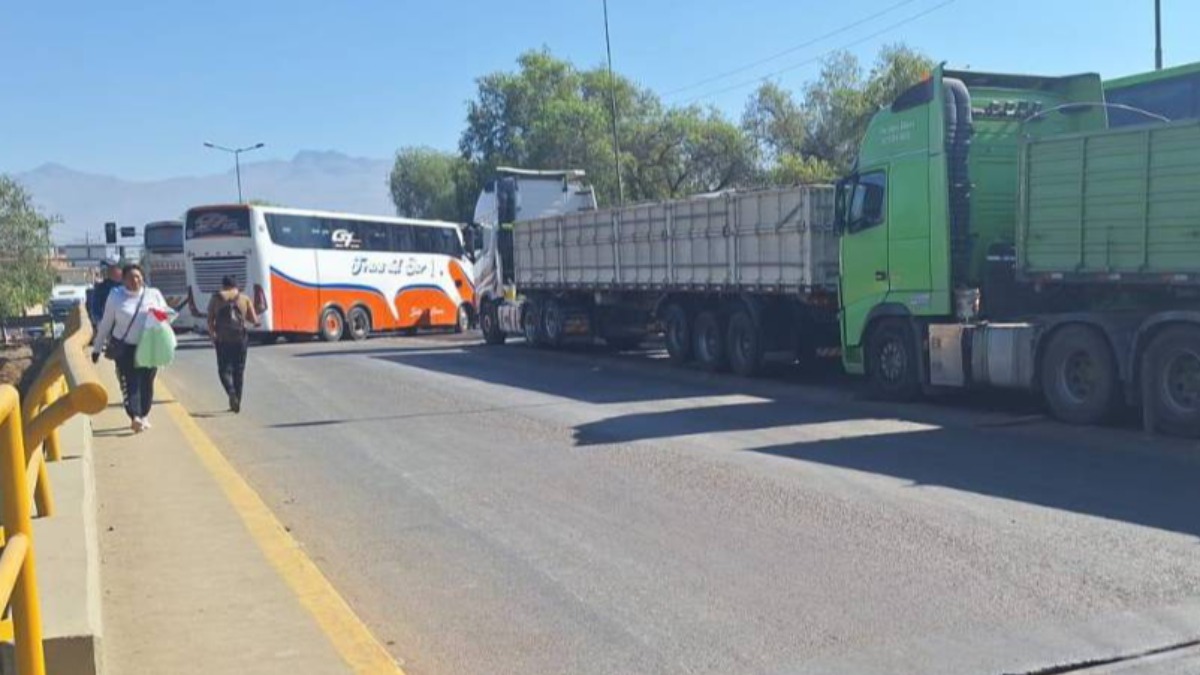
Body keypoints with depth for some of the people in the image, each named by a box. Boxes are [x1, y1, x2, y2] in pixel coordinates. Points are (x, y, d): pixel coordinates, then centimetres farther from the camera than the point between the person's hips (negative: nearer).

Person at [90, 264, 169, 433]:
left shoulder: (154, 294, 8)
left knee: (146, 383, 5)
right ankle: (135, 417, -24)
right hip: (125, 348, -2)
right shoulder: (116, 296, 4)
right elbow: (105, 324, 7)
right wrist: (97, 348, 8)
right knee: (130, 382, -11)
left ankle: (144, 415, 18)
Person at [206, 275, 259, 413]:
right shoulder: (245, 299, 4)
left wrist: (212, 334, 16)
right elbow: (255, 321, 3)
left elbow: (210, 320, 1)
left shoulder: (216, 298, 3)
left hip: (222, 339, -1)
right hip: (240, 338, 1)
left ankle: (231, 393, -18)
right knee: (239, 371, 12)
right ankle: (237, 402, 13)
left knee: (224, 369, 8)